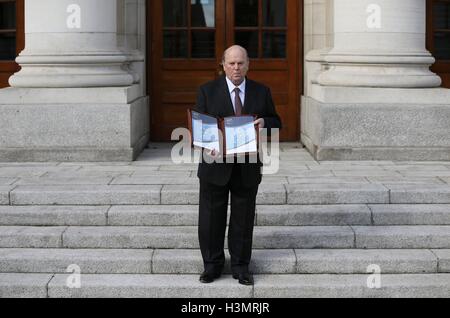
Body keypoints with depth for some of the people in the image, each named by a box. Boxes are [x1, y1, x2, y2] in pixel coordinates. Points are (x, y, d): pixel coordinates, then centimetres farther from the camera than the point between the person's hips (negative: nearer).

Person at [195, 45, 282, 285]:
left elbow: (276, 122, 11)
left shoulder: (261, 92, 5)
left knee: (243, 219, 9)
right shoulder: (208, 91, -1)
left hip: (247, 168, 1)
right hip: (215, 165, -1)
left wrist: (265, 123, -13)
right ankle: (212, 265, 19)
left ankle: (240, 266, 21)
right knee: (211, 218, 5)